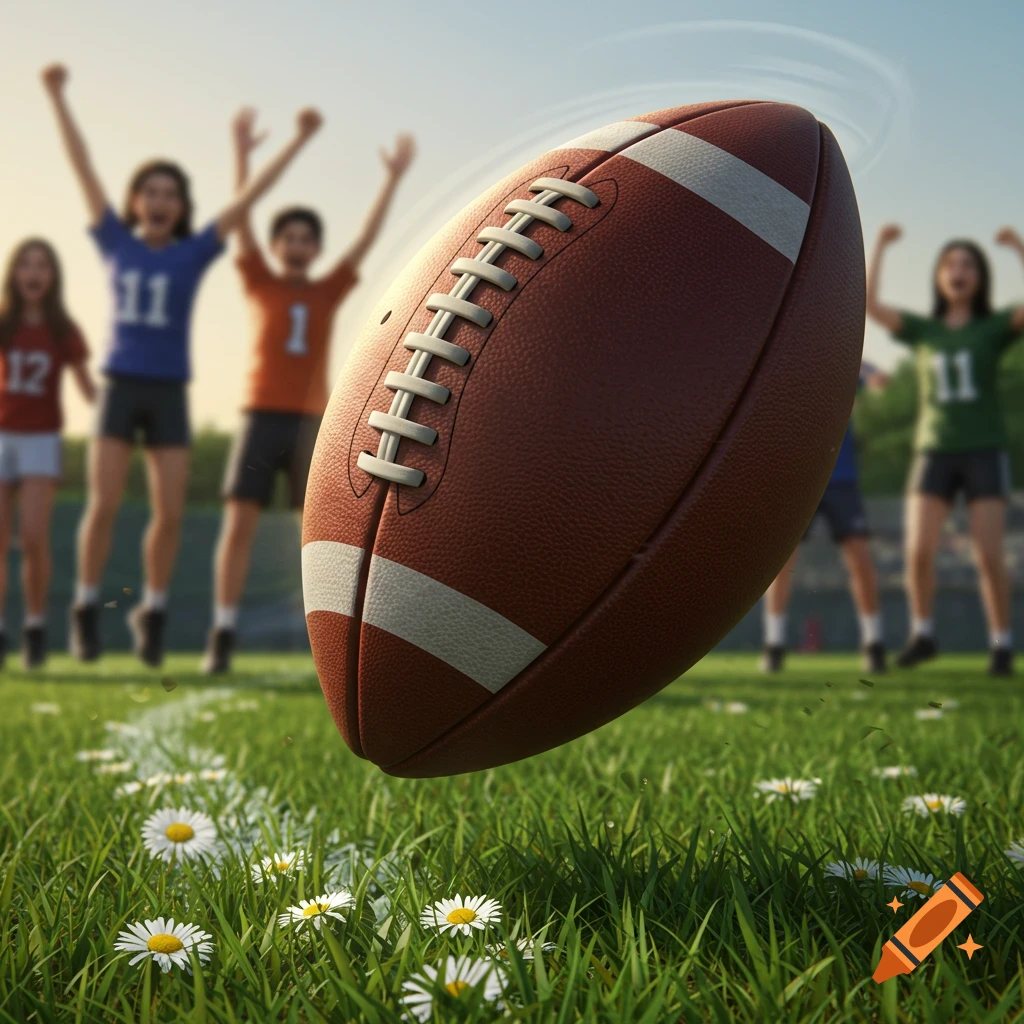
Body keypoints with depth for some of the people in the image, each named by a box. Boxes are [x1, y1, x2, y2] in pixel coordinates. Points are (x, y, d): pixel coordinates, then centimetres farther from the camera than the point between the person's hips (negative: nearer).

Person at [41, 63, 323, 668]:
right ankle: (87, 608, 7)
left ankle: (152, 610, 16)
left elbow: (249, 199, -2)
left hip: (169, 394, 0)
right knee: (104, 505, -9)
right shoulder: (116, 243, 4)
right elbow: (84, 169, 2)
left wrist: (299, 141, -5)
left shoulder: (195, 252, 2)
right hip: (120, 388, 0)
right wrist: (58, 99, 1)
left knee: (169, 514, -2)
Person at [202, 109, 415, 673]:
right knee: (238, 523, -7)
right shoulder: (259, 283, 8)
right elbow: (241, 219, -1)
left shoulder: (328, 291, 12)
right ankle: (223, 635, -3)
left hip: (312, 420, 2)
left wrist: (393, 177, 3)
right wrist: (242, 154, -10)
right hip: (262, 416, -2)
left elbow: (367, 236, 7)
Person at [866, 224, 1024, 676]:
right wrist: (879, 248, -3)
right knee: (918, 553, -10)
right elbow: (870, 304, -3)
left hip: (984, 452, -1)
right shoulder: (921, 330, 8)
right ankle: (922, 633, 10)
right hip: (934, 451, 1)